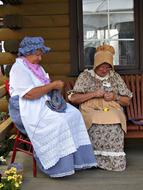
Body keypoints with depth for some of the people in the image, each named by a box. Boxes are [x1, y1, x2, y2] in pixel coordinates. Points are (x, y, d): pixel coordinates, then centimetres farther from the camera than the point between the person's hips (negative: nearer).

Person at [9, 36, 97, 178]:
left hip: (45, 103, 9)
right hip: (28, 109, -8)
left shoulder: (37, 67, 18)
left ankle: (75, 159, -10)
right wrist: (52, 85, -18)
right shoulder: (19, 69, -11)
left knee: (74, 114, -11)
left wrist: (55, 86, -3)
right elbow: (29, 94, -24)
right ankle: (59, 165, -19)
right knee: (58, 121, -30)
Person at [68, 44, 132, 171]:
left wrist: (115, 97, -3)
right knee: (97, 127, -35)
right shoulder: (85, 76, 10)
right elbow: (73, 98, 1)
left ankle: (115, 160, -16)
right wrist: (93, 94, -10)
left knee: (114, 127, -33)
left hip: (113, 112, 2)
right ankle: (96, 158, -17)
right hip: (91, 112, -1)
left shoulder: (115, 77, 17)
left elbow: (127, 101, 19)